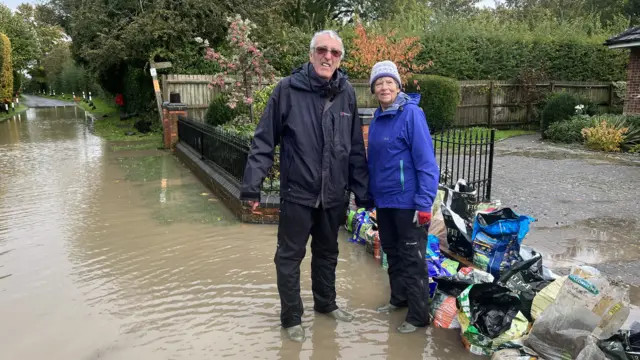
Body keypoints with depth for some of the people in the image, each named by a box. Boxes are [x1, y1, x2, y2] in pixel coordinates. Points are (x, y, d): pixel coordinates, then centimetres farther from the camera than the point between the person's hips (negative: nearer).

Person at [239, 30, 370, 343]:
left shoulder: (347, 93, 1)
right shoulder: (288, 89, -10)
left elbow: (356, 149, 5)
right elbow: (264, 140, -8)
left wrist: (362, 193, 6)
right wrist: (252, 184, -14)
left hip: (333, 195, 4)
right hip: (297, 192, -3)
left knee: (327, 253, 20)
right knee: (289, 256, 7)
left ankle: (326, 303, 41)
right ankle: (291, 317, 25)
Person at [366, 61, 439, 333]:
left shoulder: (411, 113, -14)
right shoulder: (378, 117, 7)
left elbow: (426, 161, -17)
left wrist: (424, 203, -21)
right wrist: (369, 194, 16)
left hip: (407, 201, -7)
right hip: (383, 199, 7)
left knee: (412, 258, 2)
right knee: (392, 252, 19)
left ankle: (418, 316, 15)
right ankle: (399, 298, 38)